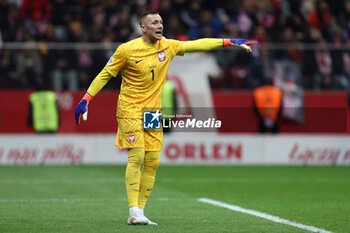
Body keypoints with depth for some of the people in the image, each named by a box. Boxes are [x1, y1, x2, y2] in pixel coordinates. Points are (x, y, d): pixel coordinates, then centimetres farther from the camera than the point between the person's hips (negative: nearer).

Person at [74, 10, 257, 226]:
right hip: (130, 110, -5)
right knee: (137, 157, -15)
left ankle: (139, 212, 6)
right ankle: (134, 211, -15)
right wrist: (86, 99, -7)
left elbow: (197, 45, 9)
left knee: (152, 162, 0)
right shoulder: (127, 50, -9)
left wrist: (230, 42, 5)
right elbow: (105, 74, -2)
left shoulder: (168, 46, 4)